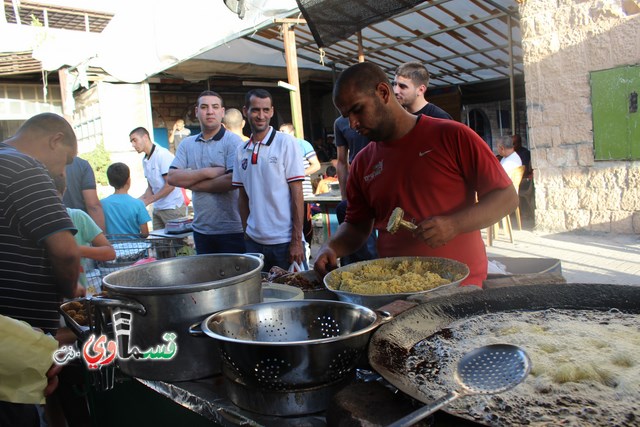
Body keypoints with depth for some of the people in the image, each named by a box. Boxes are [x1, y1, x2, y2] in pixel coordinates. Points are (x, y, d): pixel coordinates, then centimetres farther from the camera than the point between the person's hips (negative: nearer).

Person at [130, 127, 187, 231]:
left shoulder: (163, 155, -12)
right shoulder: (145, 160, 10)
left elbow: (170, 185, -16)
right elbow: (151, 187, 16)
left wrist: (147, 201, -13)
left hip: (172, 207, -7)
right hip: (157, 209, 7)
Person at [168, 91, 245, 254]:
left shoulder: (233, 141, -7)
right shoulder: (187, 144, 9)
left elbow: (233, 180, -18)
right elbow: (172, 177, -1)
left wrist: (191, 183, -8)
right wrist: (207, 173, -14)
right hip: (201, 229, 5)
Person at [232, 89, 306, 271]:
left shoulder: (286, 143, -6)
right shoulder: (242, 151, 7)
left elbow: (297, 193, -9)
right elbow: (243, 197, 14)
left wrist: (297, 240, -12)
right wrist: (246, 232, 9)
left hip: (285, 242, -4)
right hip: (254, 241, 4)